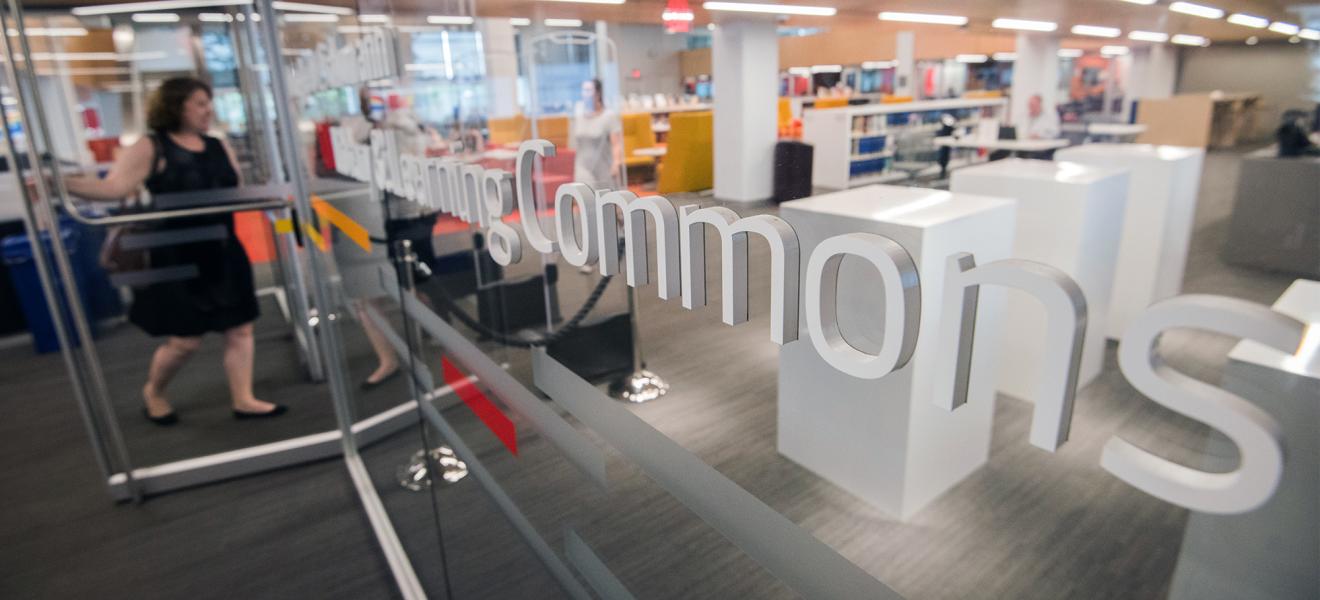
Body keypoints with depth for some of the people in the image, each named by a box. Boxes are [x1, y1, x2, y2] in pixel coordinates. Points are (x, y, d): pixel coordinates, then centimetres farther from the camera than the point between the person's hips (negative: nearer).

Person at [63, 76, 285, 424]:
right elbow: (115, 188, -15)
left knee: (239, 330, 5)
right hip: (178, 259, -5)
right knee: (185, 339, 2)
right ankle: (153, 391, 31)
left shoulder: (218, 147, 10)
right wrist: (61, 184, -27)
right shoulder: (152, 148, -7)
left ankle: (243, 400, 15)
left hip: (222, 254, 5)